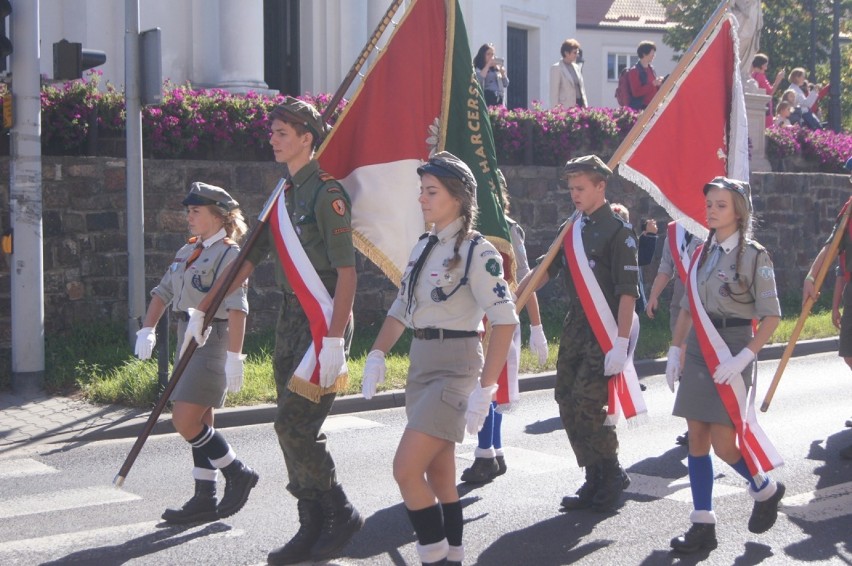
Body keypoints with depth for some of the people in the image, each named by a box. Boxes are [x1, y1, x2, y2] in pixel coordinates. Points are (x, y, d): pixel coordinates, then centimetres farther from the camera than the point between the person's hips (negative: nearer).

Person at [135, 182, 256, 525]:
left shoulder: (229, 254, -12)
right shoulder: (187, 252, 14)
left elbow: (237, 309, -19)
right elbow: (163, 292, 16)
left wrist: (234, 356, -25)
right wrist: (147, 330, 4)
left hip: (213, 342, -9)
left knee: (186, 422, -13)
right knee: (199, 423, 10)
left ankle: (238, 474, 4)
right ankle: (205, 500, 17)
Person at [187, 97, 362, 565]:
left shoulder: (326, 193, -12)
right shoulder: (282, 195, 14)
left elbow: (346, 271, -17)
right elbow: (250, 258, 20)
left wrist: (333, 340, -24)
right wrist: (203, 310, 19)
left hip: (324, 323, -9)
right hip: (291, 319, 9)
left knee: (293, 425, -10)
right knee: (293, 430, 9)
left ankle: (342, 516, 6)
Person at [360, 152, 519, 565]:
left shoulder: (476, 250, -12)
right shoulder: (423, 247, 11)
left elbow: (505, 320, -18)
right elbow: (401, 309, 16)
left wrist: (485, 388, -22)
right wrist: (377, 355, 2)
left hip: (455, 365, -8)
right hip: (421, 363, 8)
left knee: (406, 470, -14)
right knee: (439, 476, 12)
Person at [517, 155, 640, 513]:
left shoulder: (617, 230, -9)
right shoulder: (571, 228, 12)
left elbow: (628, 292, -14)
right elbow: (546, 269, 16)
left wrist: (620, 344, -19)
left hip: (604, 334, -7)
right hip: (574, 328, 8)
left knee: (587, 405, -12)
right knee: (567, 403, 6)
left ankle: (612, 477, 7)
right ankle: (595, 481, 17)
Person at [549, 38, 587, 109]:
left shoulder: (576, 67, 17)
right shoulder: (556, 68, -2)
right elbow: (554, 92, -6)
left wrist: (585, 107, 12)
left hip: (579, 105, 6)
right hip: (565, 108, -6)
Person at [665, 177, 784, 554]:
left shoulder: (754, 255, -7)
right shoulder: (702, 254, 11)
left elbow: (771, 316, -10)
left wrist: (742, 358, -18)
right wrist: (675, 350, 9)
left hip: (731, 351, -6)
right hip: (698, 351, 6)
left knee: (723, 443, -8)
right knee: (697, 440, 4)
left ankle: (766, 490, 22)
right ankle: (703, 525, 10)